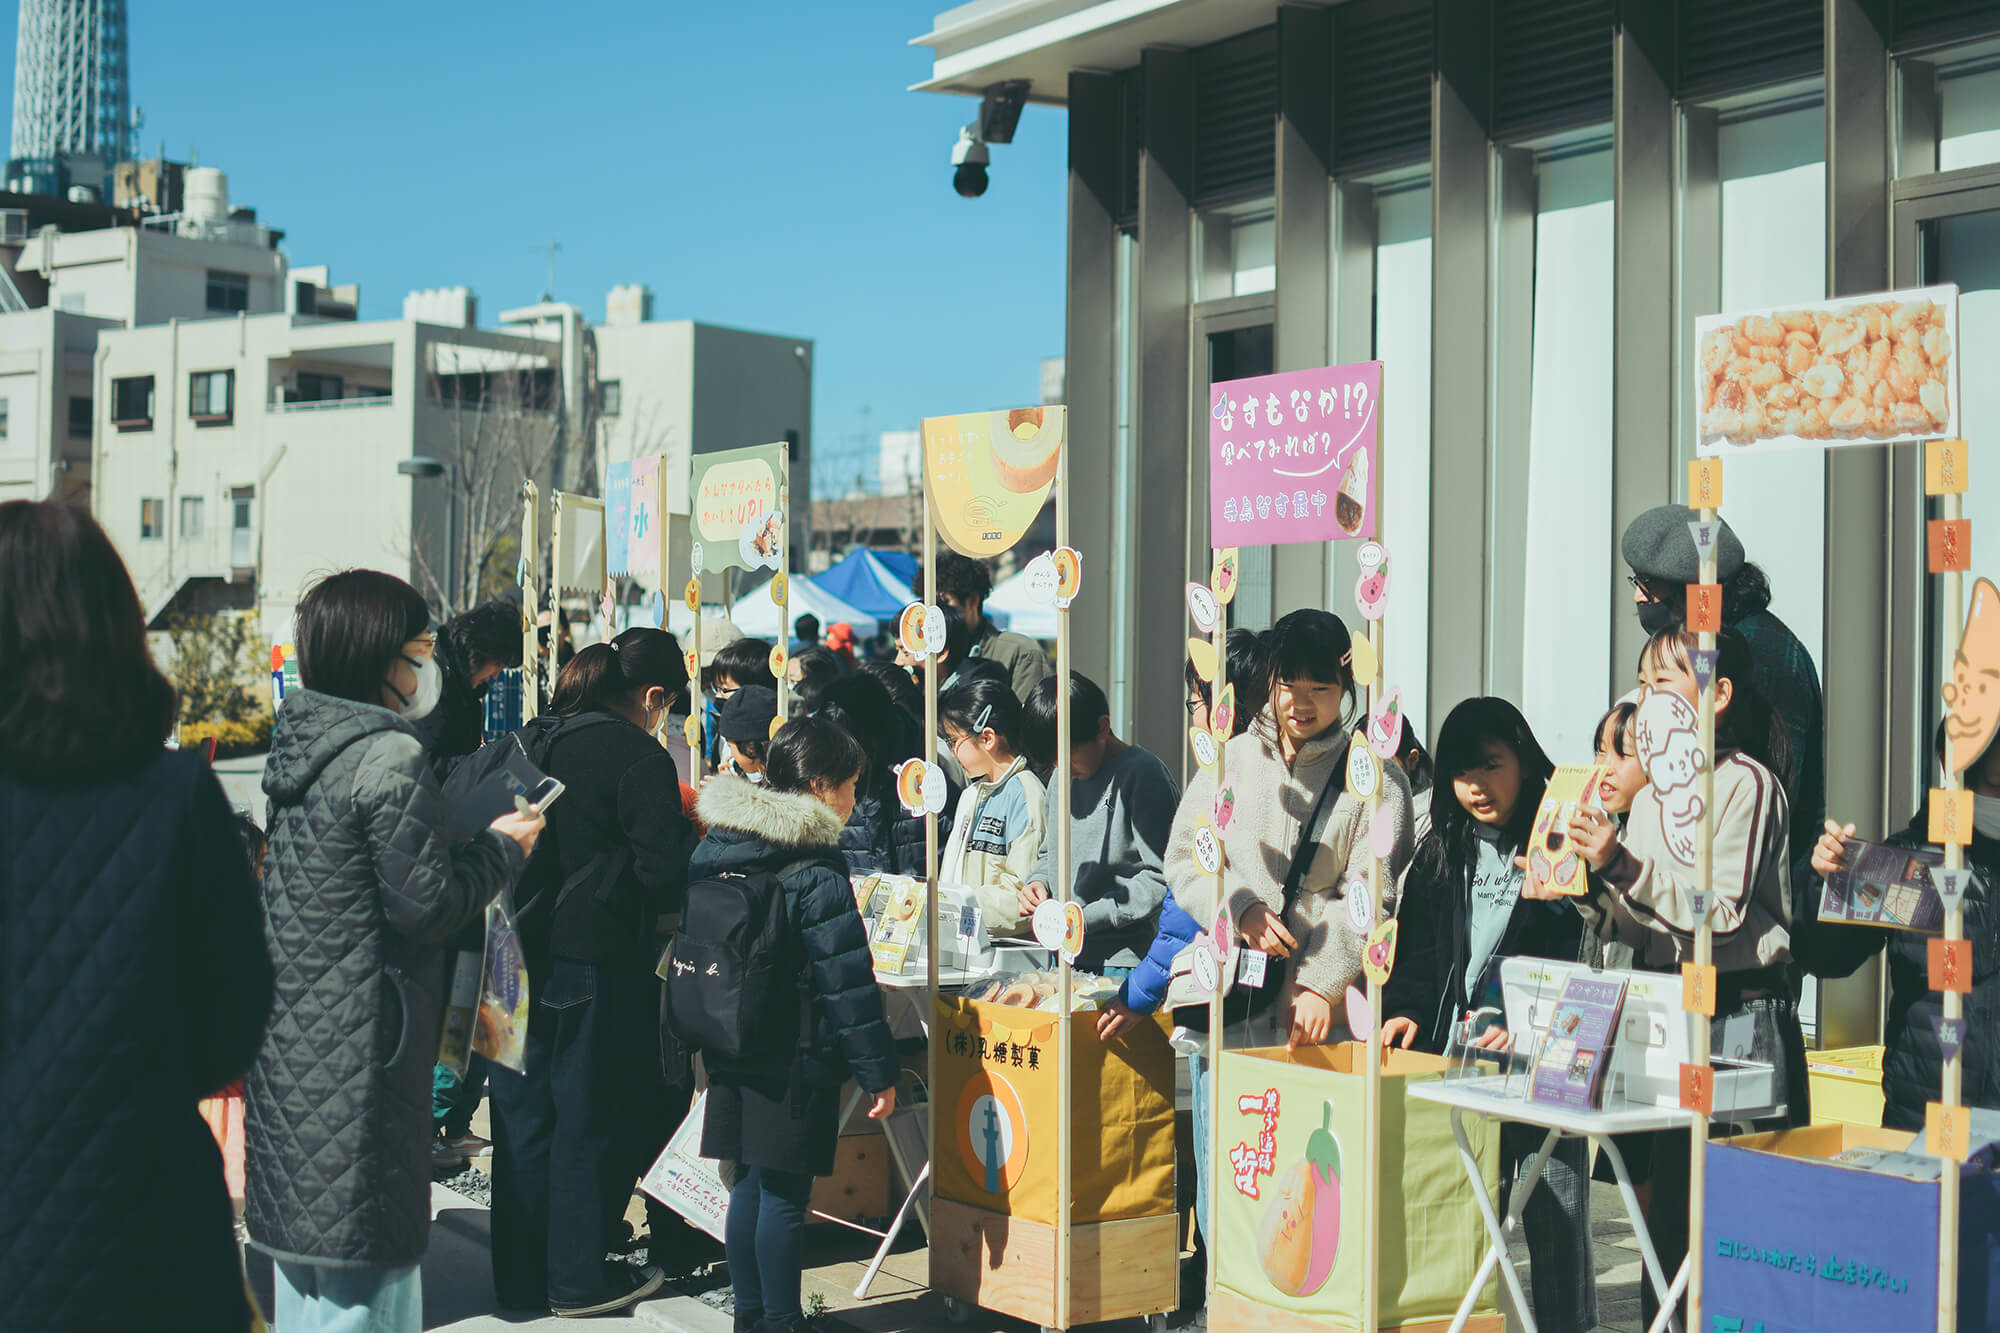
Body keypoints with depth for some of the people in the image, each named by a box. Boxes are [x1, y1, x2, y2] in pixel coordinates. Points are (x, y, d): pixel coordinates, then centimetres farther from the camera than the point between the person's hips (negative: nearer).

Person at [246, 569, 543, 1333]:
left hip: (292, 1032, 9)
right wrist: (503, 848, -3)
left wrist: (473, 839, 13)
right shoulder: (391, 759, -19)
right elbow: (426, 906, -18)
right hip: (361, 1045, -9)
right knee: (366, 1241, 0)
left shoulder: (300, 743, 8)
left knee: (306, 1226, 18)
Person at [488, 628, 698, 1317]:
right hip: (596, 963, -6)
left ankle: (520, 1278, 21)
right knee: (590, 1119, 6)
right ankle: (578, 1279, 15)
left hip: (520, 953, 6)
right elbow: (664, 873, -14)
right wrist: (695, 836, 6)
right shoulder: (640, 757, -12)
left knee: (524, 1114, 13)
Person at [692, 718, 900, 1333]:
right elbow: (845, 984, -16)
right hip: (794, 1062, -7)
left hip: (731, 1052, 7)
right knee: (783, 1194, 0)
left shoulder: (713, 850, 6)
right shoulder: (816, 874, -16)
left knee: (749, 1183, 15)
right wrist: (878, 1071, -11)